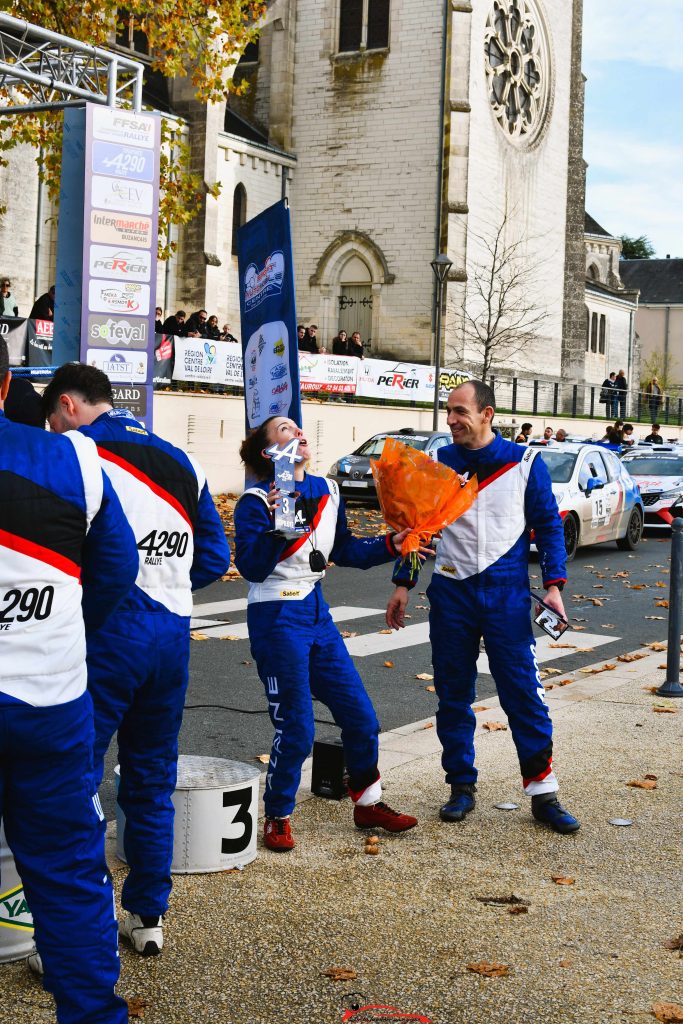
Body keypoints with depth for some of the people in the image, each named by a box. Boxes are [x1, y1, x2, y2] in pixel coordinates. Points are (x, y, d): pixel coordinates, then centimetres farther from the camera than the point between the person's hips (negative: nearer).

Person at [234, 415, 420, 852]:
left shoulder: (327, 491, 7)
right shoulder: (256, 502, -13)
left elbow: (343, 550, 18)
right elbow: (252, 568, -23)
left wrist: (390, 546, 8)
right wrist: (277, 525, -36)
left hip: (317, 613, 7)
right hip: (277, 620, -7)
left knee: (361, 717, 11)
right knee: (296, 730, -2)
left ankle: (368, 804, 30)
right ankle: (277, 817, 20)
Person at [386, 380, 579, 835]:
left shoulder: (525, 462, -1)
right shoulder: (438, 464, 5)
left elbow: (549, 525, 3)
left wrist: (554, 585, -6)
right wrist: (403, 583, 8)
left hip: (506, 593, -2)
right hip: (451, 593, 2)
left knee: (524, 693, -3)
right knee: (453, 695, 7)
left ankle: (544, 794, 6)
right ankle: (462, 787, 20)